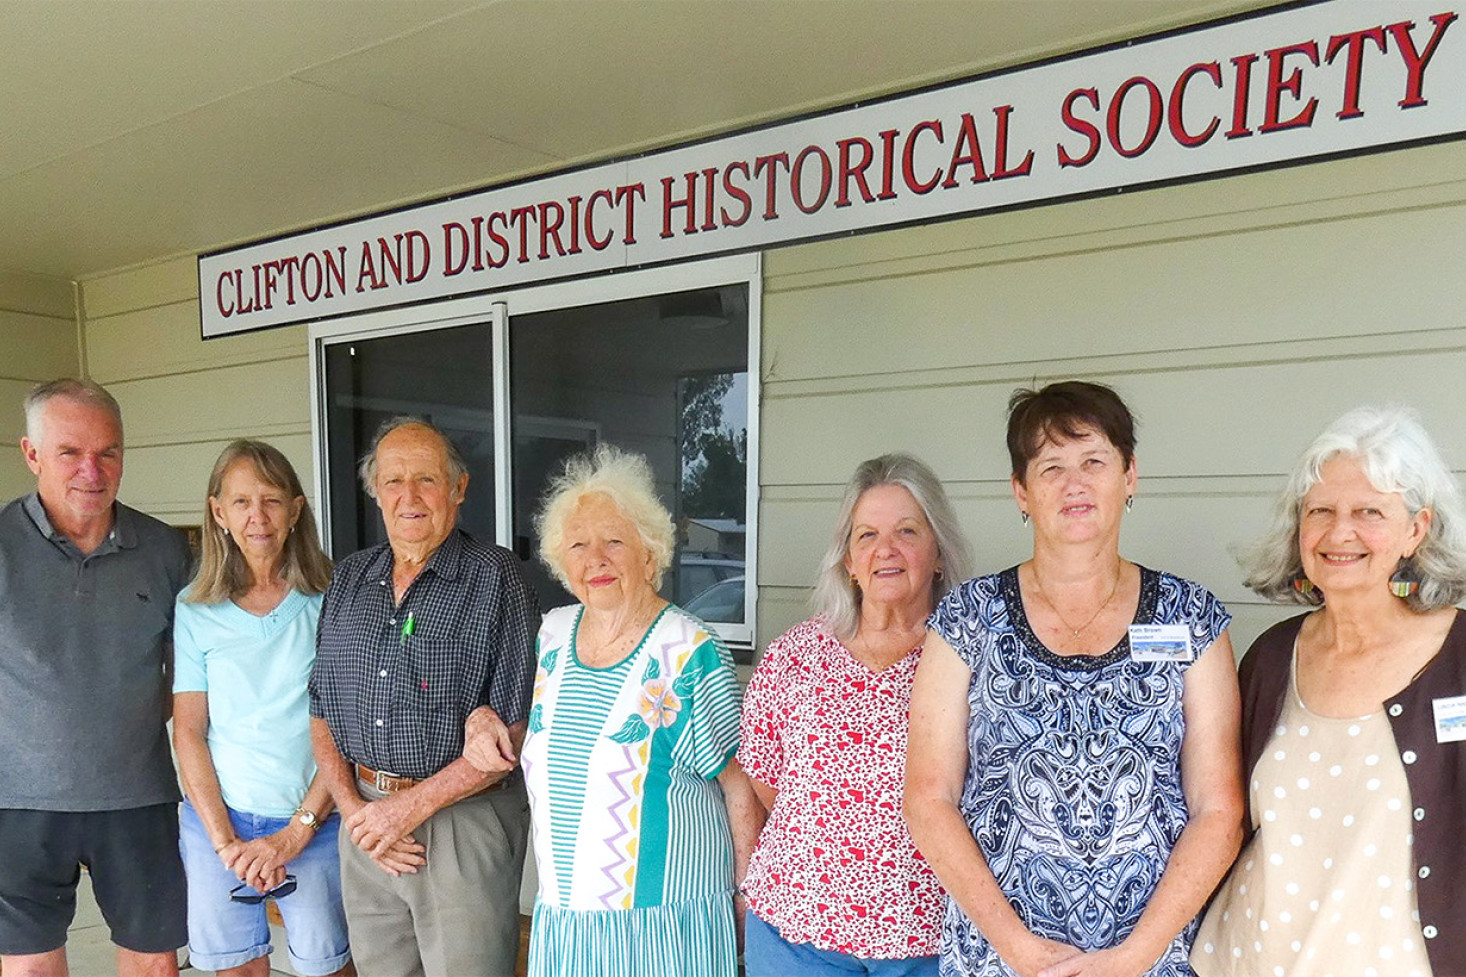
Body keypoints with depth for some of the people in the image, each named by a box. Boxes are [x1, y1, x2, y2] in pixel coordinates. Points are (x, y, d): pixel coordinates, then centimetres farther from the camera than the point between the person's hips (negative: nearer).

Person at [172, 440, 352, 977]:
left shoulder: (330, 602, -6)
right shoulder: (194, 610, 0)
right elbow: (188, 733, 0)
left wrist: (295, 832, -11)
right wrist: (225, 841, -7)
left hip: (314, 823, -1)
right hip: (217, 820, 2)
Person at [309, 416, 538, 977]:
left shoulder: (495, 579, -9)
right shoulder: (348, 581, 8)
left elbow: (517, 726, -14)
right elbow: (322, 710, 10)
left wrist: (414, 805, -14)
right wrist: (354, 808, -3)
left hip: (463, 821, -5)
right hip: (365, 822, 5)